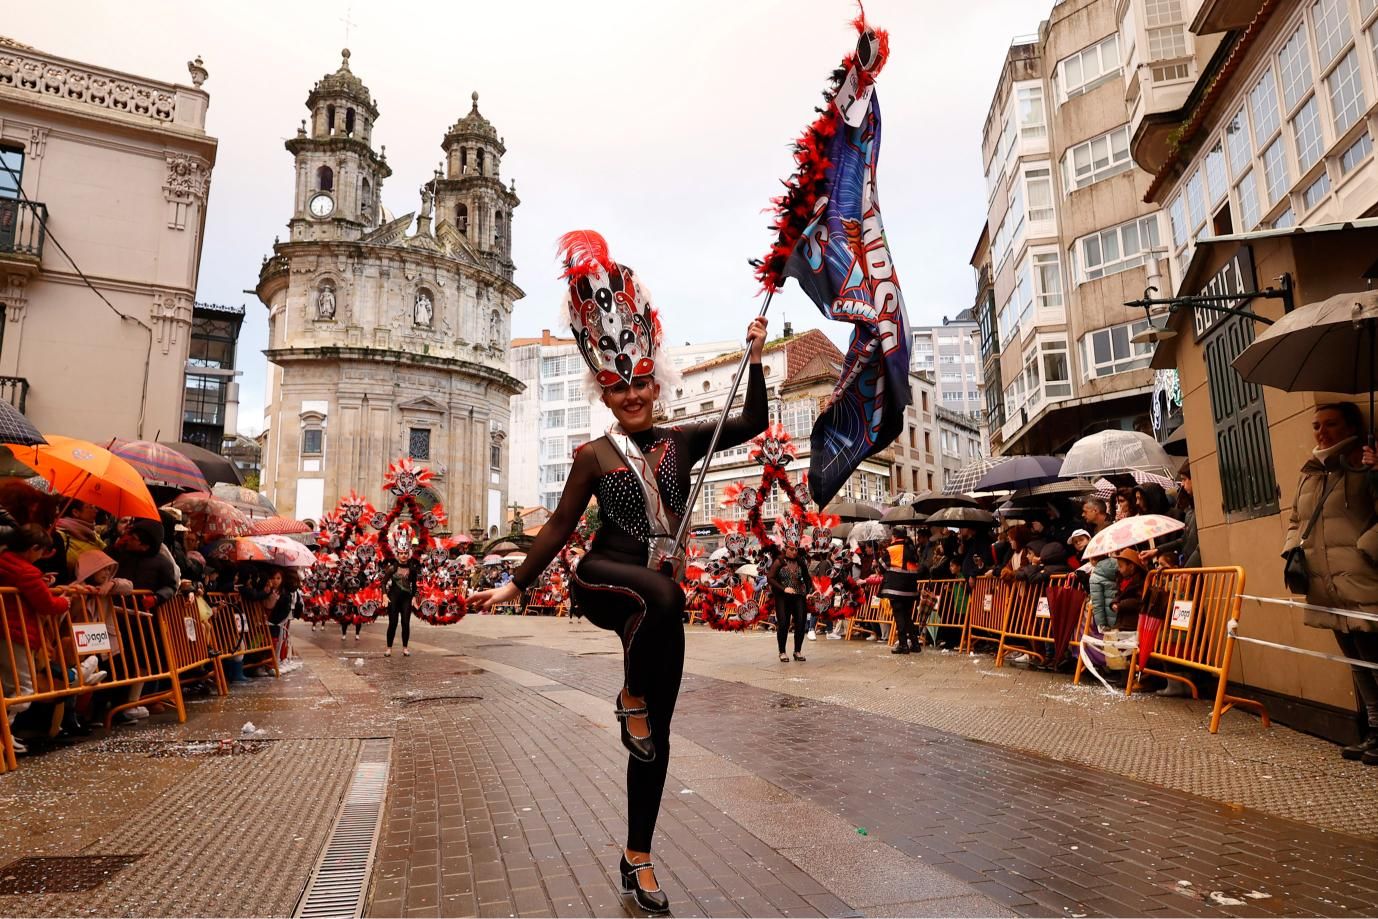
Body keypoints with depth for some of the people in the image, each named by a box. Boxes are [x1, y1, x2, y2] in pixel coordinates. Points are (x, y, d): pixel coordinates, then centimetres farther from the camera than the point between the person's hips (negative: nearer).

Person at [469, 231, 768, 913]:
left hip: (659, 597, 4)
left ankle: (637, 859, 25)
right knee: (662, 591, -41)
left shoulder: (680, 441, 8)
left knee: (655, 737, 7)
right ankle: (630, 696, -12)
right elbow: (561, 525, 6)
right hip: (602, 581, -3)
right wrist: (515, 585, 7)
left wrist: (754, 359, 0)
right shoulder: (594, 455, 1)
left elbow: (753, 423, 9)